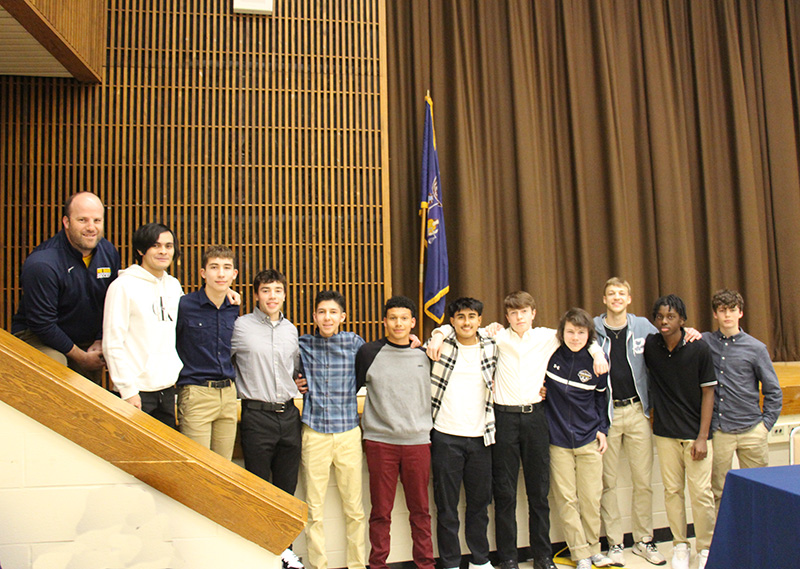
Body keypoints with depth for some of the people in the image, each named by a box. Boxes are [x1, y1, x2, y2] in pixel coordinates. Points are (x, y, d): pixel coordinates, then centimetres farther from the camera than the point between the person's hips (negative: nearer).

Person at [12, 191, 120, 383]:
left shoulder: (109, 252, -4)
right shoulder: (41, 264, -25)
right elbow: (42, 324, -20)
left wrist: (100, 341, -2)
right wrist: (80, 356, -14)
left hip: (87, 341, 6)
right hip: (38, 337, -6)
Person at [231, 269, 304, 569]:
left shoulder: (291, 329, 11)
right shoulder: (240, 326, -5)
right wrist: (245, 388, -2)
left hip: (289, 414, 5)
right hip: (257, 416, -4)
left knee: (286, 487, 13)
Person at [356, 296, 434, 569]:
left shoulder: (426, 355, 7)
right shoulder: (369, 352, 1)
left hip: (418, 441, 2)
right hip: (380, 441, -2)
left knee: (420, 509, 10)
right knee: (381, 511, 5)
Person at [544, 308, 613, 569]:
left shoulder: (596, 361, -2)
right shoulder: (551, 354, -6)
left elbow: (601, 397, 13)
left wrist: (602, 429, 9)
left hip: (589, 440, 1)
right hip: (558, 440, -1)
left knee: (591, 498, 6)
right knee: (566, 499, 1)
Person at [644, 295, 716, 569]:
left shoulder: (699, 349, -9)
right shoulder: (649, 346, -2)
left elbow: (708, 392, -5)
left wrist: (702, 437, -9)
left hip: (695, 432, -2)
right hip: (665, 432, 2)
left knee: (701, 492, -2)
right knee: (672, 490, 8)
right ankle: (680, 545, 23)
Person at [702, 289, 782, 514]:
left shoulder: (756, 348, 1)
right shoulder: (705, 342, 2)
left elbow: (773, 392, 7)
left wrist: (765, 424, 1)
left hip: (751, 430, 0)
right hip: (718, 432, 0)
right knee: (720, 492, 7)